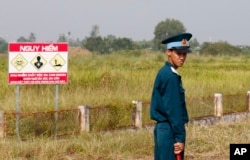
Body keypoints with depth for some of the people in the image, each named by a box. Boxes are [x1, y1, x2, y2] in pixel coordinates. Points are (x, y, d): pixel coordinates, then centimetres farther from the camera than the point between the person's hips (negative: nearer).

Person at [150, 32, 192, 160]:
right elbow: (173, 110, -20)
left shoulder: (164, 73, 12)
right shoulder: (170, 76, -17)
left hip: (163, 129, 10)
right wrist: (180, 137, -17)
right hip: (169, 131, -10)